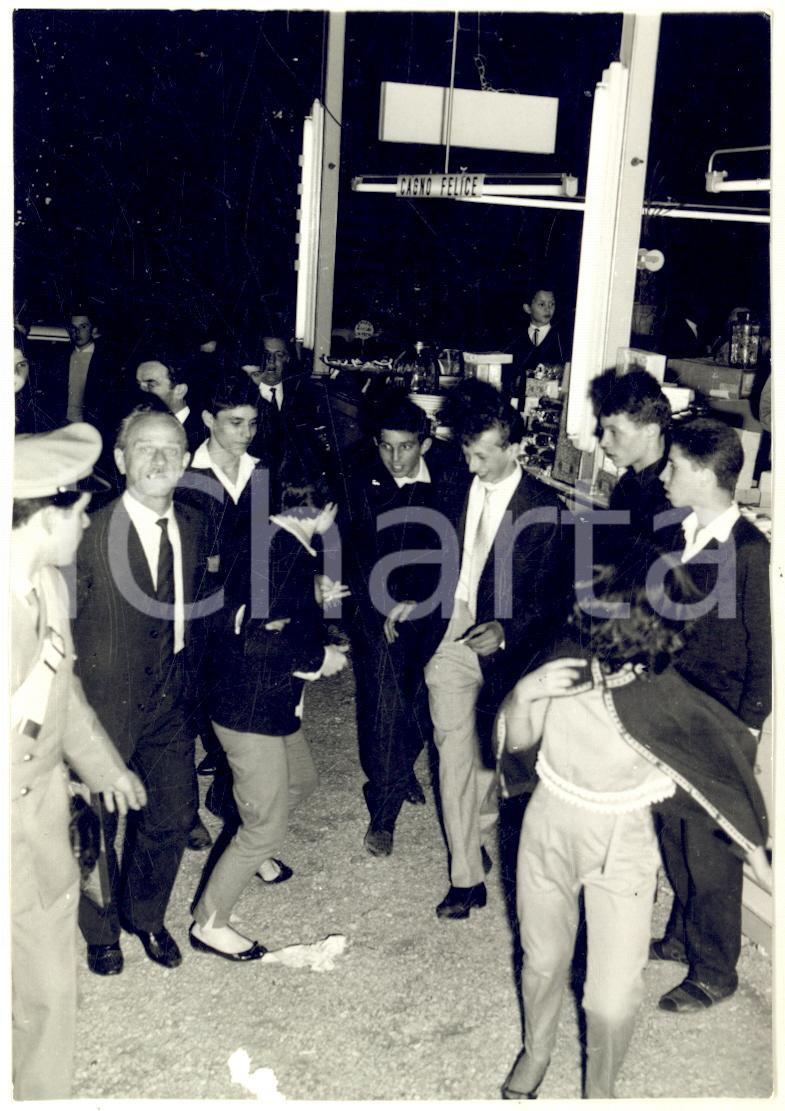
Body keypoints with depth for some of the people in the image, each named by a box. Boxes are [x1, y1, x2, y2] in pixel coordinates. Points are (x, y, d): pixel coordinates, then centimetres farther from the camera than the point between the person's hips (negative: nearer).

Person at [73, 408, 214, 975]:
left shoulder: (194, 526, 0)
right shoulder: (90, 530, -18)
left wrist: (191, 686, 9)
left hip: (171, 703, 5)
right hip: (106, 703, -5)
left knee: (174, 815, 15)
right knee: (96, 822, 13)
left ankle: (146, 916, 43)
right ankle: (102, 931, 40)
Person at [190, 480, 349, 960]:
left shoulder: (282, 542, 5)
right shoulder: (286, 552, -24)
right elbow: (259, 642, -28)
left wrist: (315, 597, 24)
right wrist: (320, 657, -16)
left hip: (274, 703, 10)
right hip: (252, 709, -10)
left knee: (301, 780, 29)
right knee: (267, 826, 1)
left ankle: (254, 852, 53)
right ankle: (209, 923, 18)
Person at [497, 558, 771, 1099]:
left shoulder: (669, 699, -23)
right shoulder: (568, 661, -16)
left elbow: (719, 776, -7)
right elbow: (518, 741, -5)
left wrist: (758, 854, 2)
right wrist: (523, 694, -25)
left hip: (622, 850, -2)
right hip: (548, 833, 3)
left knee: (613, 999, 0)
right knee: (542, 961, 21)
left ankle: (599, 1091, 34)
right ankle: (536, 1050, 53)